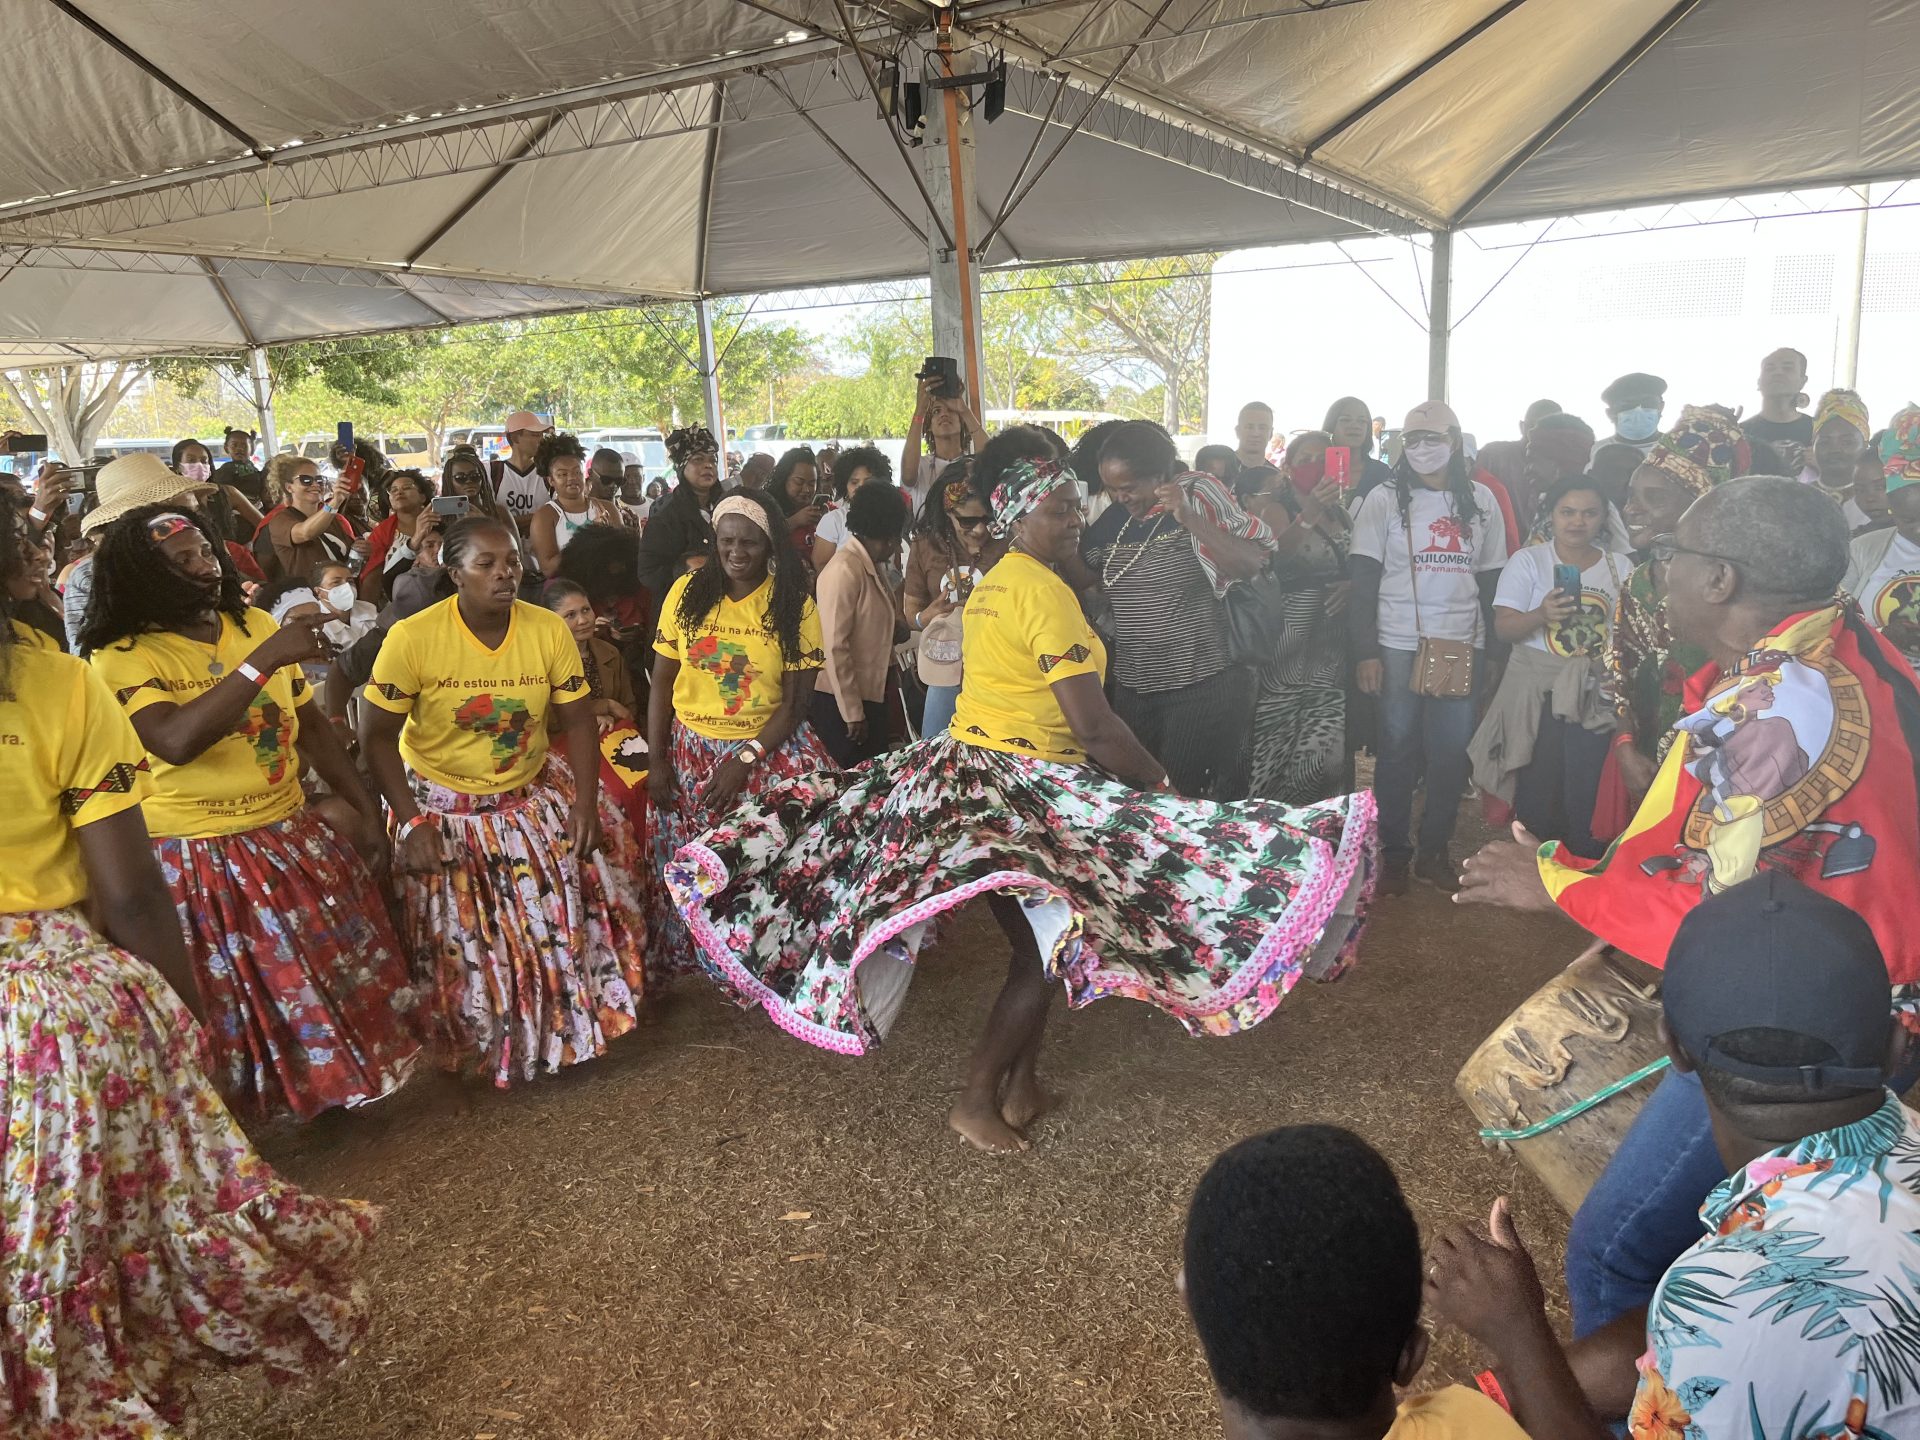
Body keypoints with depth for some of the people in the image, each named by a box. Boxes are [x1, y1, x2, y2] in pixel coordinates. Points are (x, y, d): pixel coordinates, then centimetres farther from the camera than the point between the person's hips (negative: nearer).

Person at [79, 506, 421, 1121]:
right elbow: (176, 741, -30)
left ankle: (342, 1082, 38)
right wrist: (265, 660, -31)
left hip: (294, 837, 5)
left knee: (347, 976, 15)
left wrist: (364, 807, 8)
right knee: (239, 1013, 7)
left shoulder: (256, 625, 4)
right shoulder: (123, 657, -12)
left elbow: (313, 726, 11)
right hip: (199, 862, -5)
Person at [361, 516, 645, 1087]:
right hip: (441, 805, -3)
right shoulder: (413, 638, -19)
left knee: (562, 914, 1)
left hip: (532, 797, 3)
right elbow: (377, 735, -12)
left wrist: (585, 803, -10)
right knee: (459, 937, 0)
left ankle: (565, 1031, 27)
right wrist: (413, 823, -17)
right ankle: (478, 1046, 27)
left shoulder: (549, 630, -10)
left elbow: (576, 722, -2)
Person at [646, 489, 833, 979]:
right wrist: (656, 760, -1)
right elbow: (661, 681, 4)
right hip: (690, 750, 2)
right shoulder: (687, 592, 1)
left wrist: (745, 761, -14)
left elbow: (796, 700, -6)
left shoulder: (795, 606, -4)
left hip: (769, 749, -2)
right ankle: (682, 962, 25)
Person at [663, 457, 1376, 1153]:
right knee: (1051, 943, 0)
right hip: (1024, 787, -9)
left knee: (1040, 938, 17)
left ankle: (1020, 1082, 26)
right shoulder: (1046, 591, -17)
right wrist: (1162, 786, -9)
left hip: (967, 764, 10)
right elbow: (1095, 727, -20)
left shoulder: (991, 584, 13)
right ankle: (977, 1100, 8)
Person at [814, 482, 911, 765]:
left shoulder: (874, 566, 10)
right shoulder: (844, 570, -19)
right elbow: (835, 647, -21)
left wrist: (897, 629, -4)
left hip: (870, 696, 9)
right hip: (841, 703, -9)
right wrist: (852, 712, -20)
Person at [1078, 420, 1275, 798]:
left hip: (1202, 686, -5)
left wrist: (1189, 517, -23)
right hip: (1132, 690, 5)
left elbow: (1251, 565, -14)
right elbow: (1081, 578, 17)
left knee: (1184, 799, -4)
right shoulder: (1114, 519, 8)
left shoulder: (1198, 494, -6)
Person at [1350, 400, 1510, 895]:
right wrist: (1365, 651, -10)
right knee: (1399, 752, 3)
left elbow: (1492, 577, 11)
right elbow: (1364, 580, -3)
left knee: (1452, 753, 5)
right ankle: (1394, 854, 15)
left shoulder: (1481, 500, 7)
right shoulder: (1384, 499, 0)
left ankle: (1435, 851, 19)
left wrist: (1493, 649, 5)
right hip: (1398, 645, -2)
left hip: (1463, 645, 2)